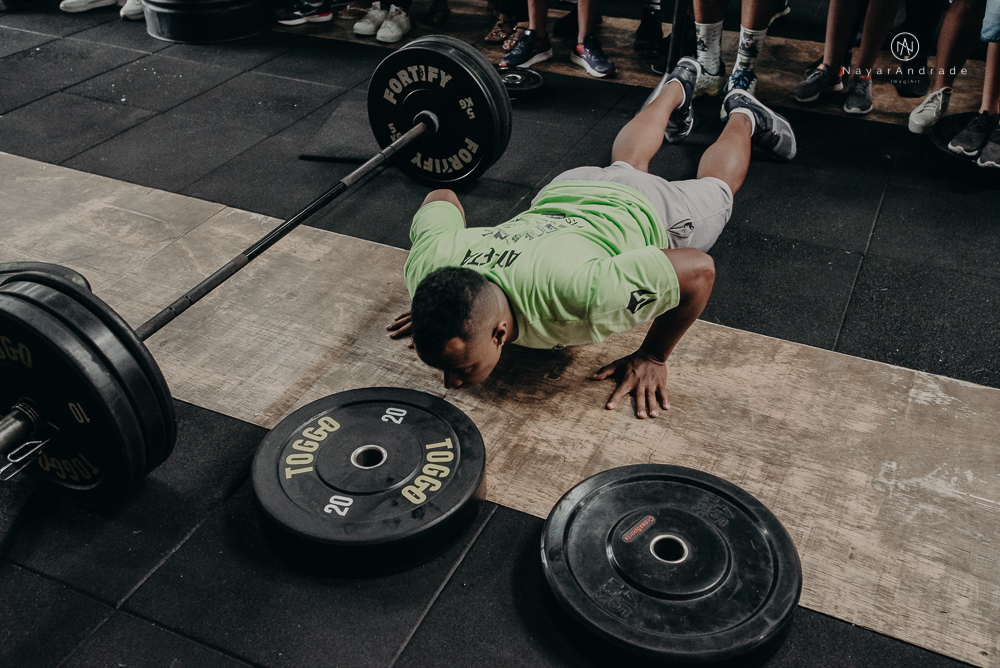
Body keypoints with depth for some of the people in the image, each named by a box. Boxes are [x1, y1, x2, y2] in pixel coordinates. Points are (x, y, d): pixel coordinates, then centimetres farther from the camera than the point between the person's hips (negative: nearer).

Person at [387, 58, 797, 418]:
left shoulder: (575, 295, -53)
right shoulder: (427, 267, -37)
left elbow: (699, 270, -41)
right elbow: (442, 197, -14)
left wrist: (652, 356, -31)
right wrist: (429, 310, -10)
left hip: (644, 214, -4)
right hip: (562, 196, 5)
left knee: (714, 189, 32)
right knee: (625, 165, 40)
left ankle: (744, 116, 58)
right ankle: (677, 86, 65)